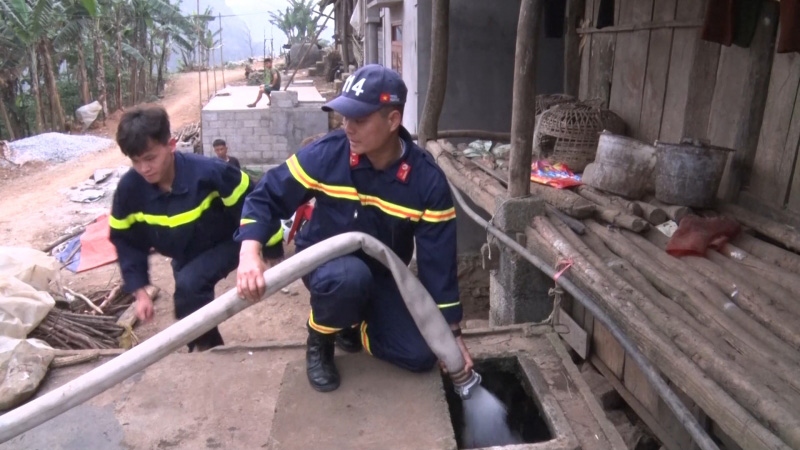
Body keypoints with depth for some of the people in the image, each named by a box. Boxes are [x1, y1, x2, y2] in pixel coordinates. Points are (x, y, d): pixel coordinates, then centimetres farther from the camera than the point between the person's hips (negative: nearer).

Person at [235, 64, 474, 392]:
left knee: (419, 356, -10)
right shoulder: (326, 153, -23)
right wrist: (250, 253, -33)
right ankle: (319, 340, -5)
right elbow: (267, 195, -14)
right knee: (348, 278, -39)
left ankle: (351, 324, 18)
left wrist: (452, 333, -12)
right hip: (324, 259, -2)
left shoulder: (427, 179, -22)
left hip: (382, 274, 2)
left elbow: (438, 261, -16)